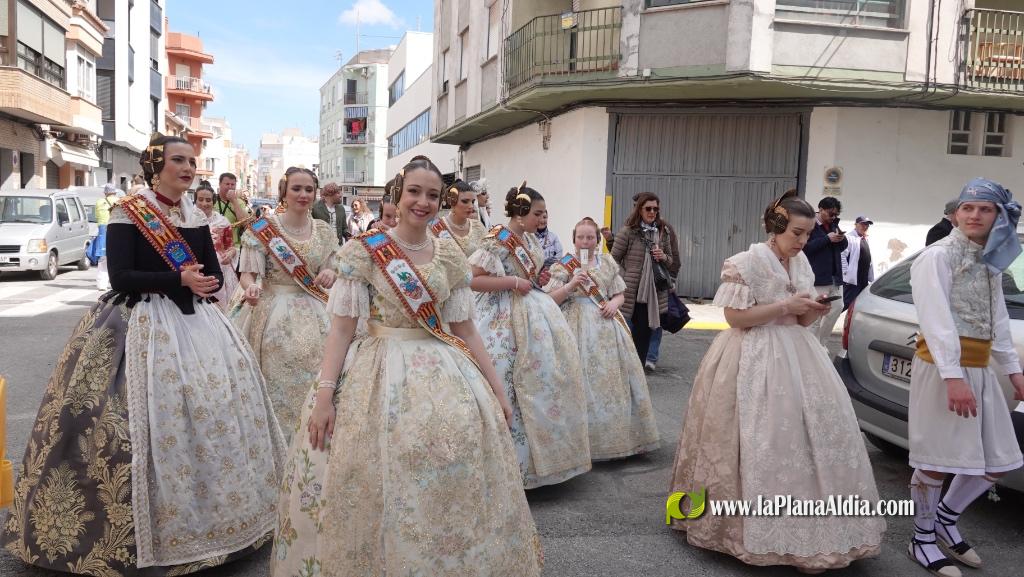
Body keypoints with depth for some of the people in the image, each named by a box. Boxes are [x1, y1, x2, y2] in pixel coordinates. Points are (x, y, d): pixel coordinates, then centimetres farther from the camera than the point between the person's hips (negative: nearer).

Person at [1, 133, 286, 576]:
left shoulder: (196, 218, 12)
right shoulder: (128, 214, -6)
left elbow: (215, 275, 11)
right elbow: (121, 278, -14)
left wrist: (202, 285, -11)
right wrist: (179, 279, -20)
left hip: (194, 320, 6)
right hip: (144, 324, -6)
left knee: (219, 396, 4)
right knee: (152, 410, -10)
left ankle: (211, 514, 18)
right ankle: (148, 528, 4)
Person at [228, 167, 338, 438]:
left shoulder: (325, 231, 6)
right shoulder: (264, 227, -5)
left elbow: (331, 276, 9)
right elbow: (247, 274, -9)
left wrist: (330, 274, -15)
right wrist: (252, 287, -31)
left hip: (312, 315, 3)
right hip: (273, 312, -3)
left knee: (310, 380, 6)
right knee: (275, 379, 0)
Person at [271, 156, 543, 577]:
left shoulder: (450, 255, 5)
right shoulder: (364, 250, -5)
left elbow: (465, 329, 9)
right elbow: (341, 326, -8)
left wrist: (496, 388, 7)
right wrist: (324, 393, -17)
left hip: (446, 375, 3)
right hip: (382, 374, -3)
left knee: (452, 488, 6)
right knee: (379, 485, -1)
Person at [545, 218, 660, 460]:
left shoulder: (608, 262, 12)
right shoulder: (563, 265, 1)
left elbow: (619, 294, 16)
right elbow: (551, 299, -4)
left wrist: (614, 304, -5)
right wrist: (571, 284, -17)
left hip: (607, 326, 4)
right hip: (579, 327, -4)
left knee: (613, 379, 4)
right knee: (583, 381, -5)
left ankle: (615, 435, 16)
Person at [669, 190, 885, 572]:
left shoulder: (802, 264, 10)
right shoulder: (747, 261, -12)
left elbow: (800, 321, 16)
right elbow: (735, 317, -16)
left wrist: (815, 309, -6)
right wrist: (785, 305, -17)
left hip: (794, 357, 7)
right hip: (755, 361, -7)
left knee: (813, 429, 4)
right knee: (764, 442, -4)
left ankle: (806, 533, 15)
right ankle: (755, 529, 11)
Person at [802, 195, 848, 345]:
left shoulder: (834, 224, 16)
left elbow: (843, 246, 20)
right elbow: (804, 247, -19)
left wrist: (842, 238, -3)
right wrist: (827, 239, -20)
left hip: (835, 277, 8)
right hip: (817, 278, -8)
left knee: (837, 308, 11)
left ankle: (821, 343, 24)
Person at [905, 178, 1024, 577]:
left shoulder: (991, 261, 15)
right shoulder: (938, 256, -10)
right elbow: (937, 320, -19)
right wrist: (952, 376, -26)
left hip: (980, 368, 8)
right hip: (941, 366, -8)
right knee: (937, 459, -1)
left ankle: (946, 517, 31)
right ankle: (924, 538, 16)